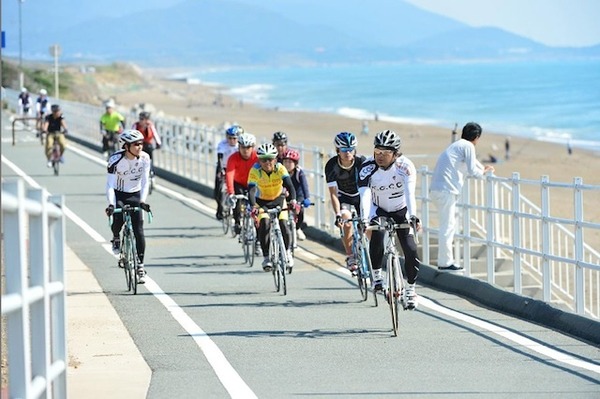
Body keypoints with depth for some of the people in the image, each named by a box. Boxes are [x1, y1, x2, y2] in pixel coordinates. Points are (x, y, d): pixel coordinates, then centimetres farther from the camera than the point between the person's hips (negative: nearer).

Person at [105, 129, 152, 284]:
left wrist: (142, 201, -29)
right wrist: (111, 204, -38)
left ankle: (140, 265, -1)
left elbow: (145, 182, -14)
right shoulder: (116, 160, -23)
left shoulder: (145, 158, -14)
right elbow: (110, 184, -25)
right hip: (119, 194, -2)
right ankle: (116, 238, 7)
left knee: (138, 229, -9)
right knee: (118, 218, -29)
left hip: (135, 195, 2)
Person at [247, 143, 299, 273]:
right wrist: (253, 206, -55)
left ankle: (287, 251, 11)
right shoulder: (255, 171, -26)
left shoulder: (280, 169, -24)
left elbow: (289, 185, -36)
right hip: (262, 201, -1)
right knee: (264, 223, -25)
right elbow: (251, 191, -36)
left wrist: (293, 200, -56)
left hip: (278, 199, 1)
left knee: (283, 224, -18)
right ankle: (266, 257, -16)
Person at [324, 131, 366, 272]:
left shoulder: (361, 162, -26)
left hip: (360, 195, 1)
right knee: (347, 223, -25)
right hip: (343, 196, -1)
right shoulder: (331, 166, -25)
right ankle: (350, 258, -14)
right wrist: (337, 214, -36)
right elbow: (333, 193, -25)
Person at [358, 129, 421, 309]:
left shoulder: (406, 166, -25)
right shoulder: (368, 167, -24)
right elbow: (365, 195, -35)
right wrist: (364, 219, -51)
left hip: (402, 211, 0)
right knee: (377, 236, -30)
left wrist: (412, 216, -54)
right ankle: (376, 273, -8)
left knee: (410, 249, -13)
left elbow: (410, 193, -38)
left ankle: (410, 289, 6)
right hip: (379, 210, 0)